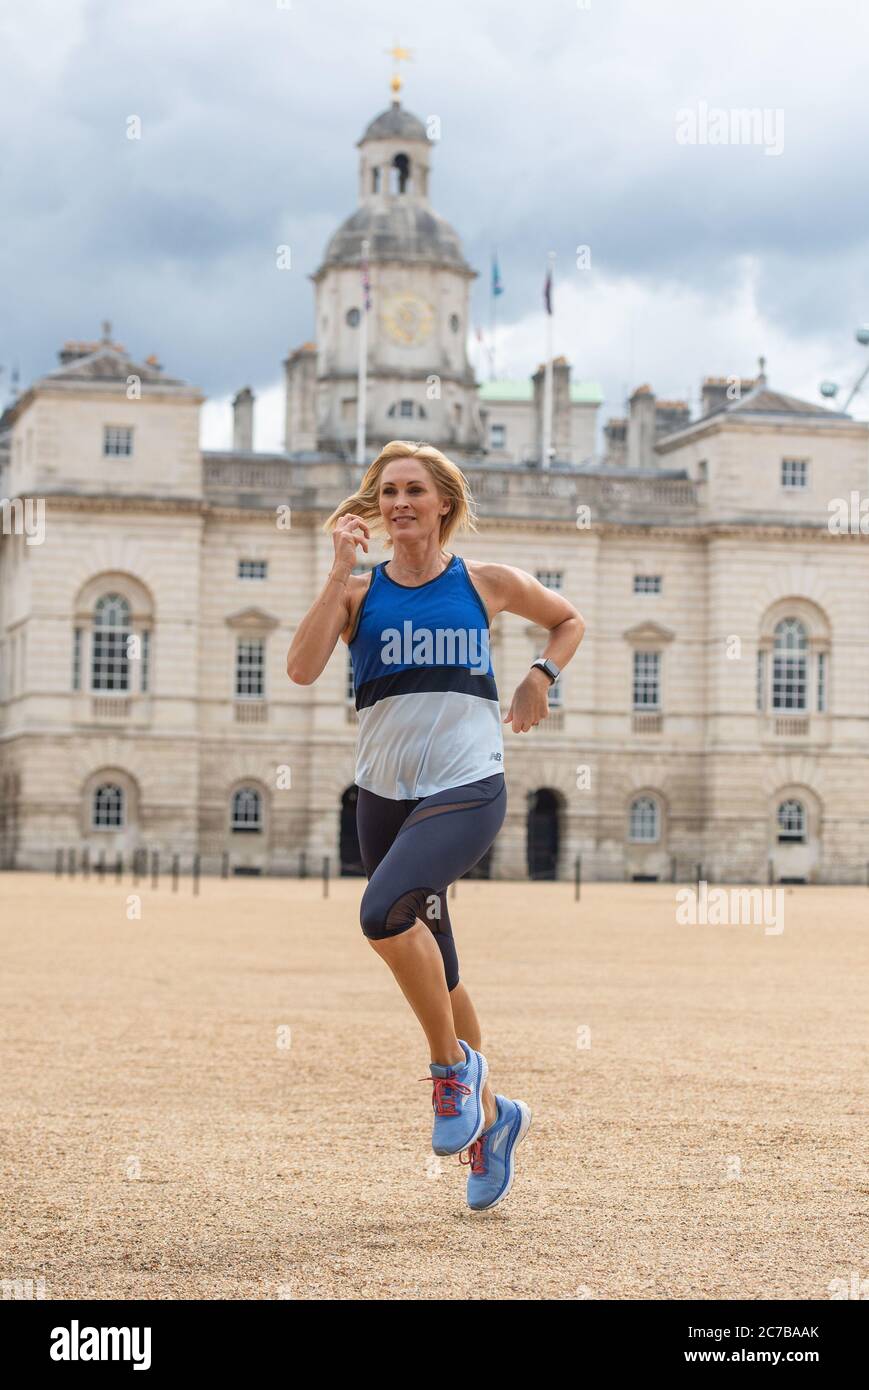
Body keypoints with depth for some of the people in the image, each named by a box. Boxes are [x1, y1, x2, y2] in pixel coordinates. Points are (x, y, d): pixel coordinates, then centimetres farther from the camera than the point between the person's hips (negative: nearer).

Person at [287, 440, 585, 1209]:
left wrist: (541, 677, 3)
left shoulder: (485, 582, 4)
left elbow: (568, 620, 21)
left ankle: (455, 1065, -9)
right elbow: (302, 667, -13)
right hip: (384, 793, 4)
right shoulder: (359, 591, 4)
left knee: (384, 910, -30)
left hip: (469, 788, -3)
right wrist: (343, 569, -13)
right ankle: (491, 1115, 32)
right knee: (434, 968, 12)